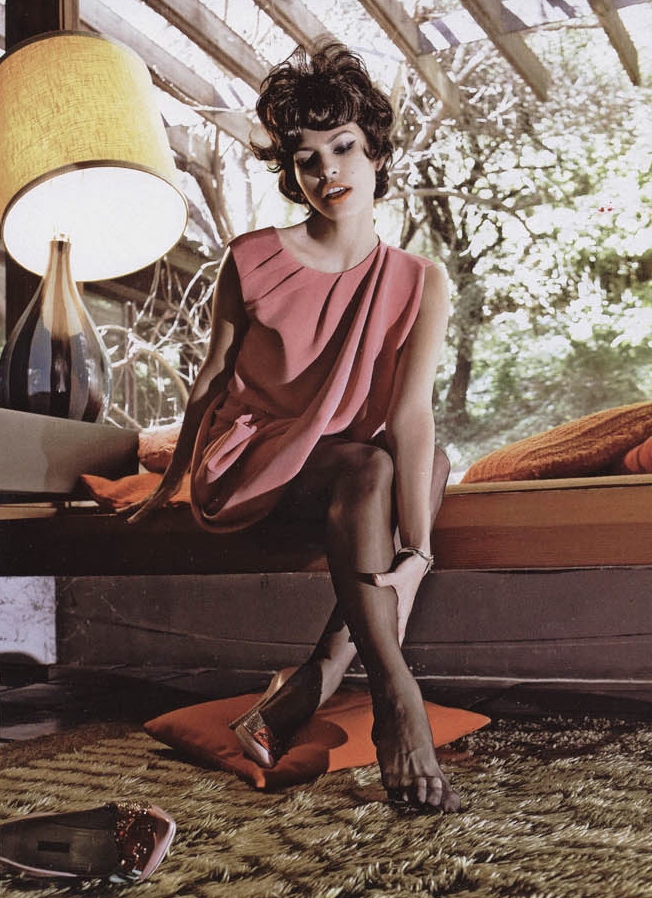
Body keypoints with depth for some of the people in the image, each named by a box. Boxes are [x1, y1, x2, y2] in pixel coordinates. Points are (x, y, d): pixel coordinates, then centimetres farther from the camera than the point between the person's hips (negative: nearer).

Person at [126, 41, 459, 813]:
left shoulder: (419, 284, -6)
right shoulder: (252, 260, -7)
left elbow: (410, 414, -18)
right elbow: (212, 377, 3)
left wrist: (416, 550, -31)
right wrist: (169, 482, 13)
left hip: (352, 469, 3)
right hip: (247, 467, -2)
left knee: (431, 464, -29)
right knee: (370, 468, -31)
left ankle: (317, 679, -33)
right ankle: (394, 696, -39)